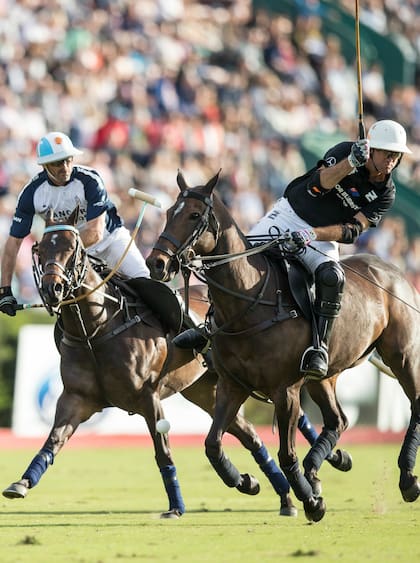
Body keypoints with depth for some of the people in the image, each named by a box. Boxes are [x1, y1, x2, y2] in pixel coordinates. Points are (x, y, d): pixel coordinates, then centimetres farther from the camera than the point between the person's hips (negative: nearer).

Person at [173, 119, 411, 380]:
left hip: (323, 239, 0)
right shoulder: (344, 151, -12)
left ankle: (321, 346, -28)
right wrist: (351, 163, -43)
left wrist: (314, 234, -31)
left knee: (332, 276, -33)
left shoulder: (385, 194, -9)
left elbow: (353, 230, -17)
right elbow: (317, 184, -28)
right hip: (289, 215, 0)